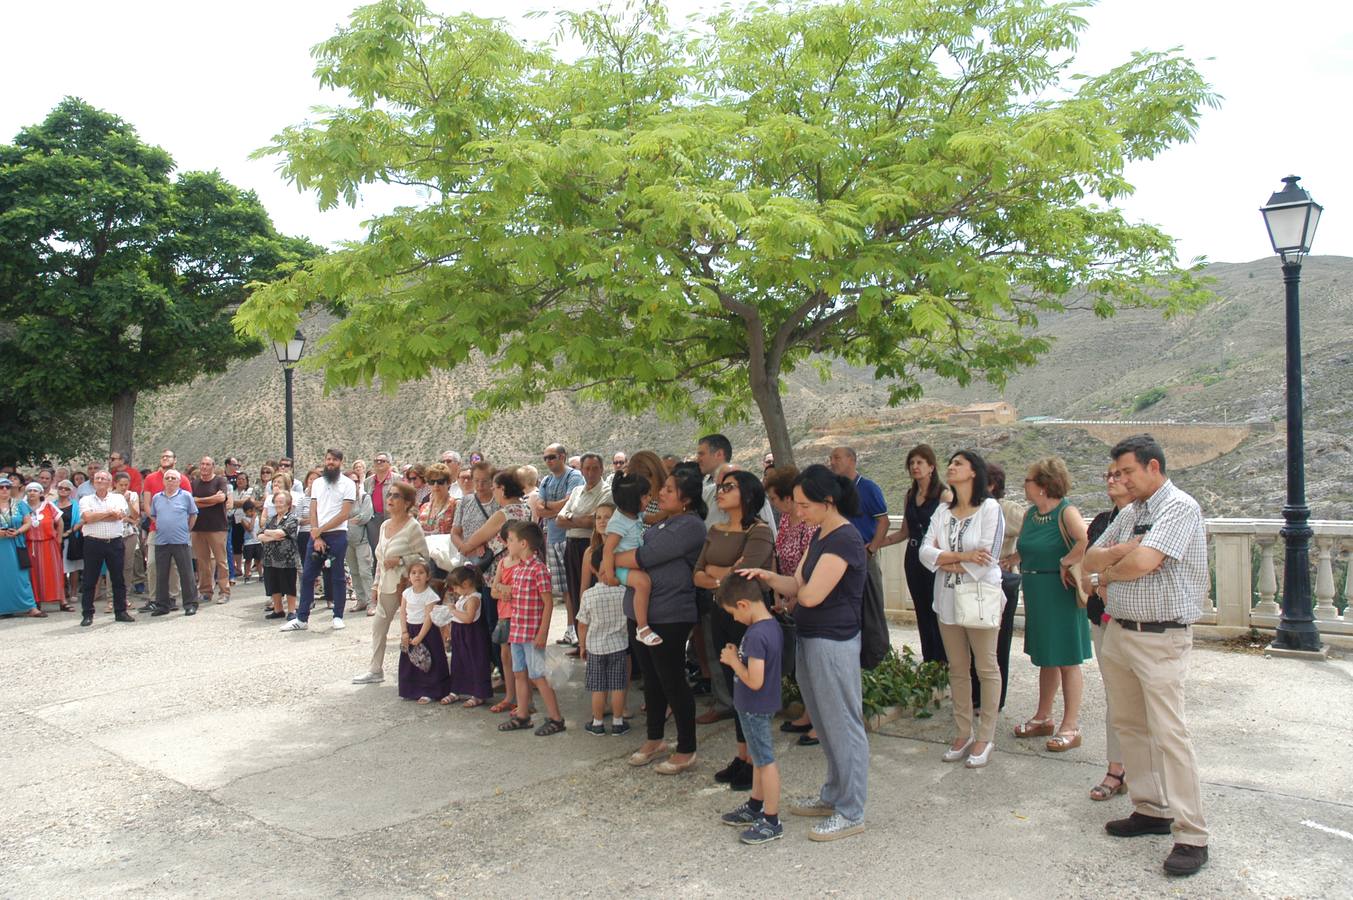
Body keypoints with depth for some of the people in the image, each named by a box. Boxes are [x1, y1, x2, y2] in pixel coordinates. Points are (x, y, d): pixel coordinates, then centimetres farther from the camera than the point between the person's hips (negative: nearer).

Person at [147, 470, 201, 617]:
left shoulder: (186, 496, 0)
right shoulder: (156, 497, 9)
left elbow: (193, 515, 8)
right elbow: (152, 515, 21)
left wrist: (187, 529, 3)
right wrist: (159, 526, 9)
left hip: (181, 541, -3)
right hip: (161, 541, 3)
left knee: (186, 574, -1)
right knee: (161, 575, 9)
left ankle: (190, 604, 6)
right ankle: (162, 604, 18)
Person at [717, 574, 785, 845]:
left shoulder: (756, 635, -28)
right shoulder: (772, 625, 2)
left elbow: (754, 681, -30)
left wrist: (732, 660, -17)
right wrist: (738, 656, 1)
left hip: (755, 708, -10)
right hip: (761, 706, 10)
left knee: (765, 761, 2)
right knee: (760, 757, 21)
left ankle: (772, 822, 13)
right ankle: (755, 807, 37)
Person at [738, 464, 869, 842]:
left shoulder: (845, 539, -20)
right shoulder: (820, 535, 11)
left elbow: (810, 595, -24)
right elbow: (797, 585, 7)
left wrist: (798, 589, -2)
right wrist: (768, 577, -10)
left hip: (833, 644, -10)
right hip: (810, 640, 10)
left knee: (843, 726, 2)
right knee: (826, 725, 20)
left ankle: (851, 813, 13)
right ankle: (833, 795, 34)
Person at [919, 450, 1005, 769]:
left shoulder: (990, 508, -9)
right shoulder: (943, 511, 8)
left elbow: (986, 558, -17)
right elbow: (925, 551, -3)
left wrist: (946, 561, -7)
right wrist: (962, 556, -17)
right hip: (948, 598, 6)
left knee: (986, 668, 5)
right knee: (957, 669, 12)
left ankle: (985, 737, 13)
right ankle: (964, 733, 22)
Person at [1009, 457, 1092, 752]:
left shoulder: (1066, 512, -16)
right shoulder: (1030, 513, 8)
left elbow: (1087, 541, -33)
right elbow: (1022, 548, 20)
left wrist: (1064, 564, -22)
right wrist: (1021, 564, 3)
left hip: (1061, 594, -8)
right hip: (1035, 594, 8)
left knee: (1067, 660, 1)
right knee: (1045, 658, 17)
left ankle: (1071, 727, 10)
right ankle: (1043, 718, 28)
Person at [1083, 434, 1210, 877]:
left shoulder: (1180, 508, -12)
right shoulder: (1129, 513, 13)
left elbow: (1141, 563, -23)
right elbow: (1091, 559, 12)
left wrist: (1108, 572, -3)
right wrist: (1122, 551, -8)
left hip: (1161, 640, -8)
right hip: (1119, 634, 8)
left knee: (1168, 733, -8)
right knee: (1129, 726, 13)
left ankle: (1192, 836, 0)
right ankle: (1151, 811, 25)